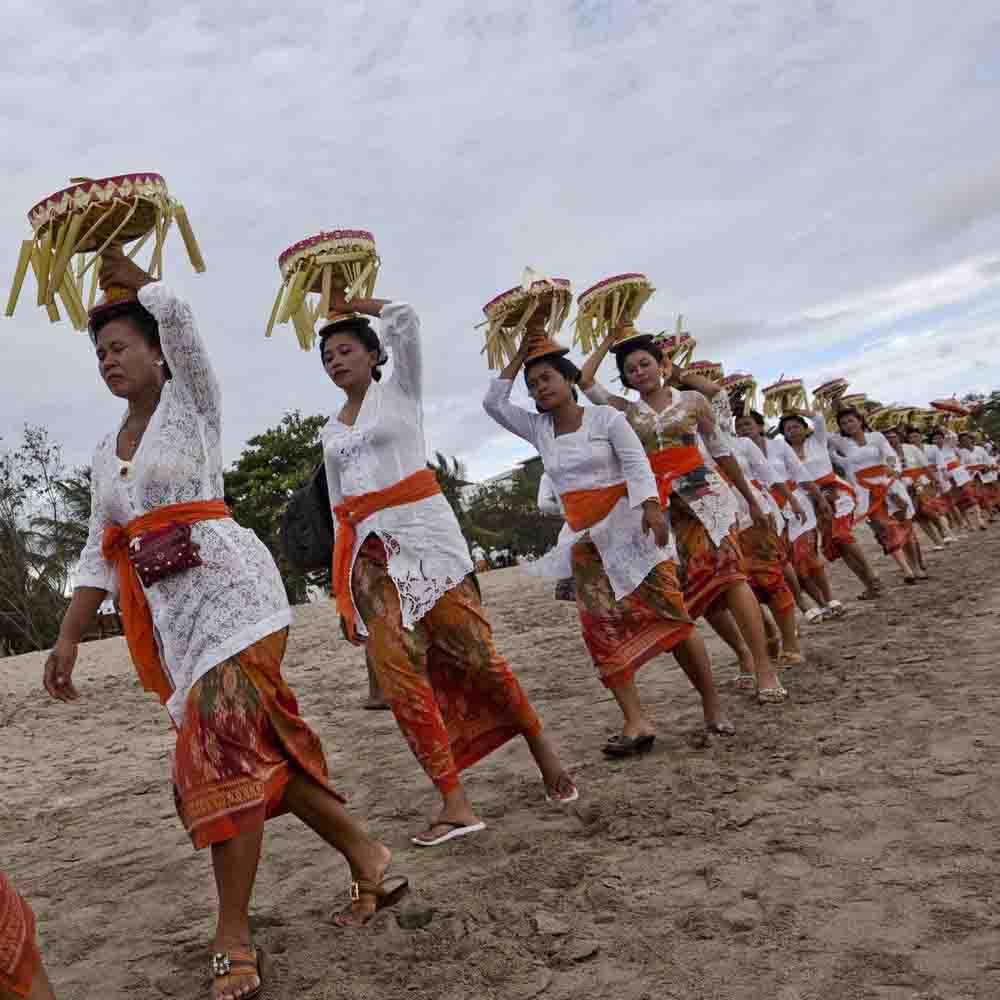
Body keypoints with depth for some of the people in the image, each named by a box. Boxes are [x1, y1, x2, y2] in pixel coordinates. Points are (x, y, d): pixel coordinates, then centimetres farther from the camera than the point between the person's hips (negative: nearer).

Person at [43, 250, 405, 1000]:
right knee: (255, 745, 6)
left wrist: (129, 277, 7)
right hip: (169, 611, 7)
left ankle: (234, 939, -4)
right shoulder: (107, 452, 21)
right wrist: (68, 636, 10)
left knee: (222, 748, -13)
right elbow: (101, 555, 17)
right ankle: (366, 857, 19)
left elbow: (175, 313, -12)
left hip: (227, 586, -7)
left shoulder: (192, 406, 4)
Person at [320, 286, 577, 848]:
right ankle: (456, 805, -5)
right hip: (370, 552, 5)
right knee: (400, 674, -8)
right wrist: (346, 582, 16)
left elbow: (404, 319, -7)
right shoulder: (331, 433, 21)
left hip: (423, 532, -4)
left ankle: (542, 749, 15)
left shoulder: (400, 390, 9)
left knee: (474, 653, -8)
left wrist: (353, 304, 11)